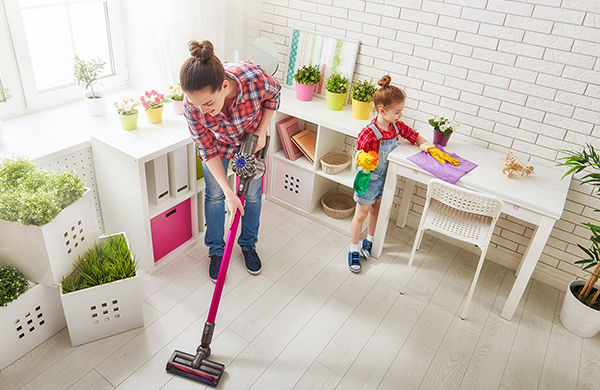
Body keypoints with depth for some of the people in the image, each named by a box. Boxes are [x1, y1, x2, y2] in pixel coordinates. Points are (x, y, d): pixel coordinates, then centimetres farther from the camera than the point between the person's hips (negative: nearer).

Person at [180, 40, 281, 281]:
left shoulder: (254, 78, -41)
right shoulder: (192, 107, -36)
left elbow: (273, 94, -14)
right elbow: (208, 151, -22)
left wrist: (262, 132, -20)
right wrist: (229, 193, -26)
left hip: (251, 137, 1)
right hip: (217, 141, 0)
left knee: (252, 193, 11)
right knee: (214, 195, 7)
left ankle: (248, 245, 35)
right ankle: (216, 250, 30)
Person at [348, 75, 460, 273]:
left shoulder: (397, 126, -8)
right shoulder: (368, 133, -28)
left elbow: (416, 137, 1)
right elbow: (360, 154, -18)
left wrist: (434, 150, -12)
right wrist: (364, 160, -41)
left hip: (385, 177, 6)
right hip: (369, 178, -6)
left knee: (376, 209, 23)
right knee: (361, 214, 8)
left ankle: (370, 241, 45)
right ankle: (354, 249, 25)